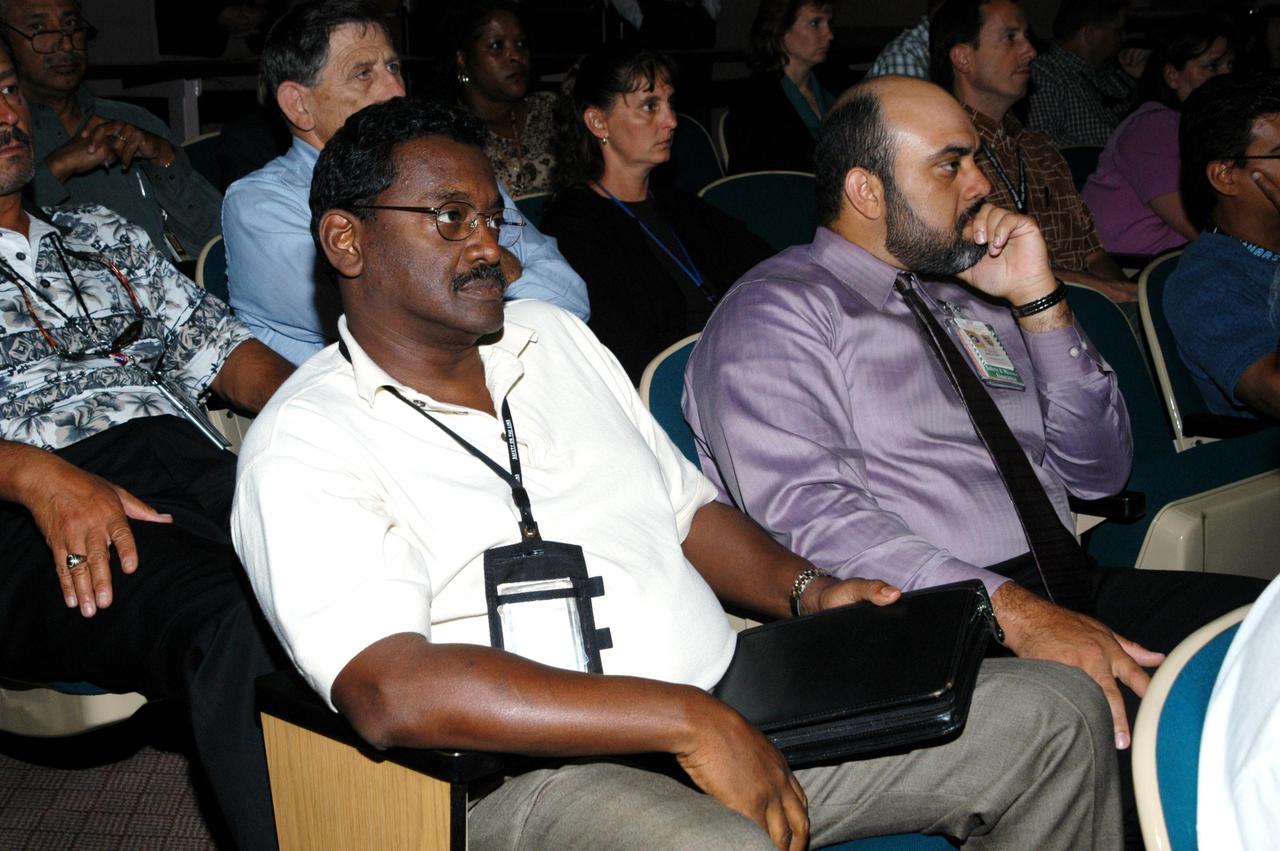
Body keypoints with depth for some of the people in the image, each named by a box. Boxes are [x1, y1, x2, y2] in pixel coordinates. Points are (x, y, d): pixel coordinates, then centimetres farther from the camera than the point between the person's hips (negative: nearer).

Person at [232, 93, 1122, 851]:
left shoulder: (552, 335, 18)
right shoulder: (306, 443, -7)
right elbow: (392, 692, -21)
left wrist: (801, 591, 3)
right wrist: (686, 721, -24)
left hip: (735, 702, 7)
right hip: (544, 775, -7)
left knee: (1058, 713, -2)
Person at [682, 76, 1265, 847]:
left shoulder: (975, 303, 22)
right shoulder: (777, 311, 0)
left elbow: (1098, 472, 18)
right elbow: (810, 516, -15)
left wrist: (1039, 302, 5)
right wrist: (1014, 611, -25)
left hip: (1076, 598, 8)